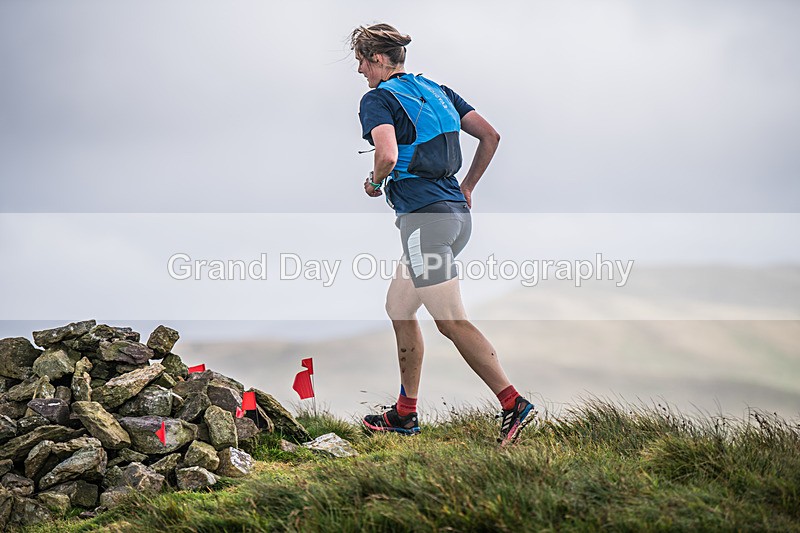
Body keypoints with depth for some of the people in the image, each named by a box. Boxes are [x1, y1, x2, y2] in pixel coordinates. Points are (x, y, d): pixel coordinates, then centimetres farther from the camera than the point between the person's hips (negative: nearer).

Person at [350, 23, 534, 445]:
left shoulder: (377, 99, -6)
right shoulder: (437, 91, 17)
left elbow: (388, 156, -23)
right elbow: (490, 136, 14)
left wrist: (374, 183, -2)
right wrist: (466, 188, 21)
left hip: (425, 218, -9)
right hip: (456, 212, 9)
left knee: (452, 322, -9)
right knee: (399, 309, 18)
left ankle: (513, 403, -14)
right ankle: (405, 413, 22)